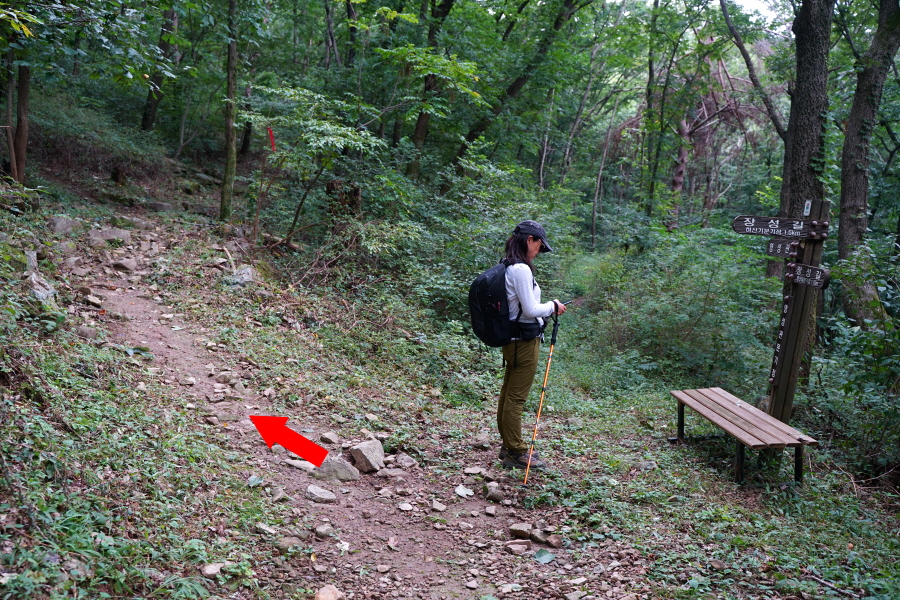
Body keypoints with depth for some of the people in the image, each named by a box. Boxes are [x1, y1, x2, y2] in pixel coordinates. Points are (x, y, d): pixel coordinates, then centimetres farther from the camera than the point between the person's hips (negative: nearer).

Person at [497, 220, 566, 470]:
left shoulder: (507, 267, 9)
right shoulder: (521, 269, -20)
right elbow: (531, 310, -19)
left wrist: (547, 308, 15)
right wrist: (553, 306, -4)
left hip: (512, 339, 10)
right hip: (524, 341, -10)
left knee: (508, 394, 16)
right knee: (517, 397, 0)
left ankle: (509, 446, 29)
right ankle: (516, 452, 10)